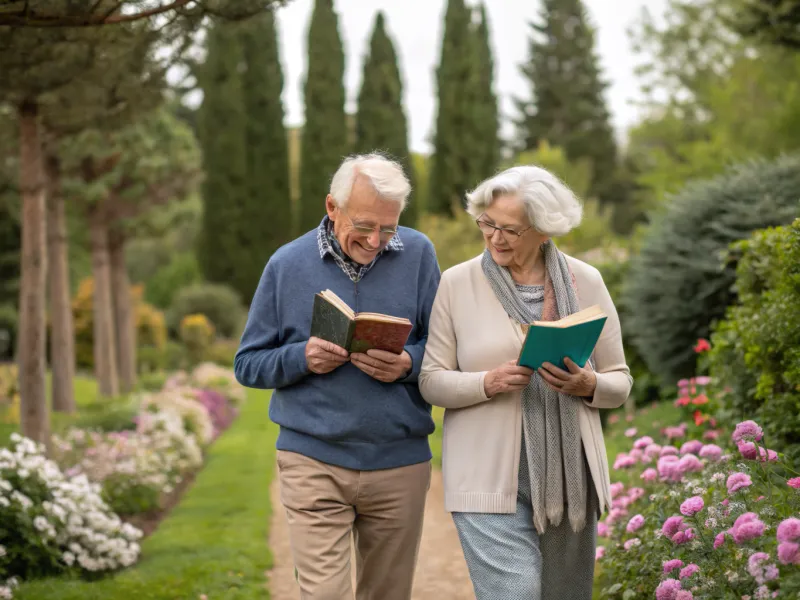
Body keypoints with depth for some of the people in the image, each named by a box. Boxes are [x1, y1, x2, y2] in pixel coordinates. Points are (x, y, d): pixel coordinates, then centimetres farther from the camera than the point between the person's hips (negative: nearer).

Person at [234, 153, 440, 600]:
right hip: (314, 462, -1)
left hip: (400, 462, 1)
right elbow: (248, 364, 5)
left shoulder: (417, 254, 1)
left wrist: (408, 365, -17)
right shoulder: (288, 264, 1)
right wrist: (302, 359, -14)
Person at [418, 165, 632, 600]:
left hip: (569, 477, 3)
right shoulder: (457, 283, 0)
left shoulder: (585, 282, 5)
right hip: (490, 479, -3)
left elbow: (620, 381, 9)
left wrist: (588, 385, -13)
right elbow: (431, 380, 0)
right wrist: (488, 382, -18)